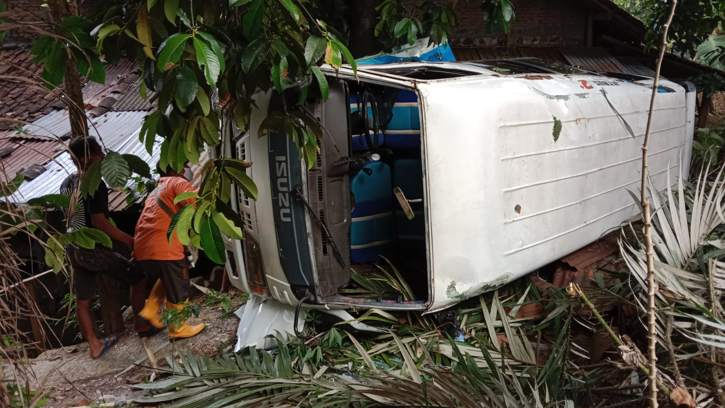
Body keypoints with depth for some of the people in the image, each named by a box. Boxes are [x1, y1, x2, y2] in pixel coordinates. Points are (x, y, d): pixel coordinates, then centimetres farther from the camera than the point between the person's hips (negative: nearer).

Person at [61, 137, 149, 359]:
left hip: (75, 249, 9)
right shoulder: (95, 185, -20)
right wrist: (130, 240, -16)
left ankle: (94, 344, 27)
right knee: (138, 277, 11)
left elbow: (69, 216, 15)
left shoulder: (66, 183, 6)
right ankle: (142, 322, 25)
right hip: (96, 248, -8)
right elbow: (100, 223, -23)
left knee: (82, 300, 15)